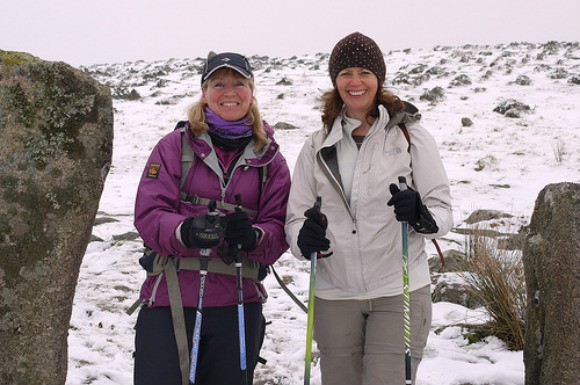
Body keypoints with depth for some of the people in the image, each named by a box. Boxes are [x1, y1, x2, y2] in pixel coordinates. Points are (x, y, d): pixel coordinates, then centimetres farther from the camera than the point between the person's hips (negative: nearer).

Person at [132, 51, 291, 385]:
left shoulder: (270, 158, 10)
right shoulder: (175, 146, 3)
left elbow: (279, 229, 4)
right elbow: (149, 214, -5)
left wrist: (253, 236, -20)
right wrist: (187, 231, -26)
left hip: (237, 307, 2)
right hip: (170, 298, -2)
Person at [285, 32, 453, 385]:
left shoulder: (411, 135, 1)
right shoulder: (317, 146, 9)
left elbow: (442, 209, -1)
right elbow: (296, 214, 8)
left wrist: (420, 215, -23)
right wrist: (304, 237, -14)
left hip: (399, 292, -3)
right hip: (334, 296, 3)